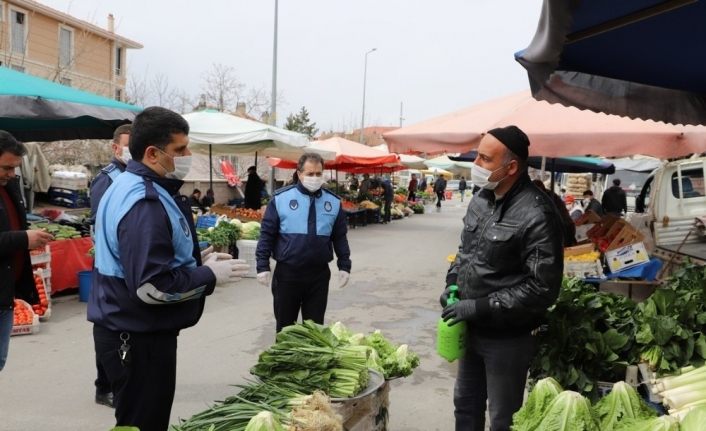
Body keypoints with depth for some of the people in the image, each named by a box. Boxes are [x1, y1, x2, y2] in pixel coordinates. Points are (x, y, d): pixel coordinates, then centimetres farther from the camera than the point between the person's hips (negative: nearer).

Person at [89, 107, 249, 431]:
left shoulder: (129, 186, 10)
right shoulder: (145, 203, -24)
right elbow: (152, 286, -29)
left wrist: (200, 262, 7)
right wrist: (210, 276, -16)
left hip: (129, 332, 10)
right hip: (139, 338, -10)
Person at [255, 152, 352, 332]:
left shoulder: (333, 202, 5)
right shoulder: (281, 198, -3)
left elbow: (340, 237, 11)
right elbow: (267, 234, -2)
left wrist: (344, 266, 6)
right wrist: (262, 266, -6)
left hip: (319, 274, 2)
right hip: (287, 273, -2)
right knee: (285, 326, 10)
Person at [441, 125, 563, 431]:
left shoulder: (536, 214, -22)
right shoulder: (480, 200, 3)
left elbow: (543, 288, -24)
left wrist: (479, 307, -23)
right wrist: (452, 284, 0)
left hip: (507, 337, -7)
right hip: (471, 328, 7)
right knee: (466, 403, 23)